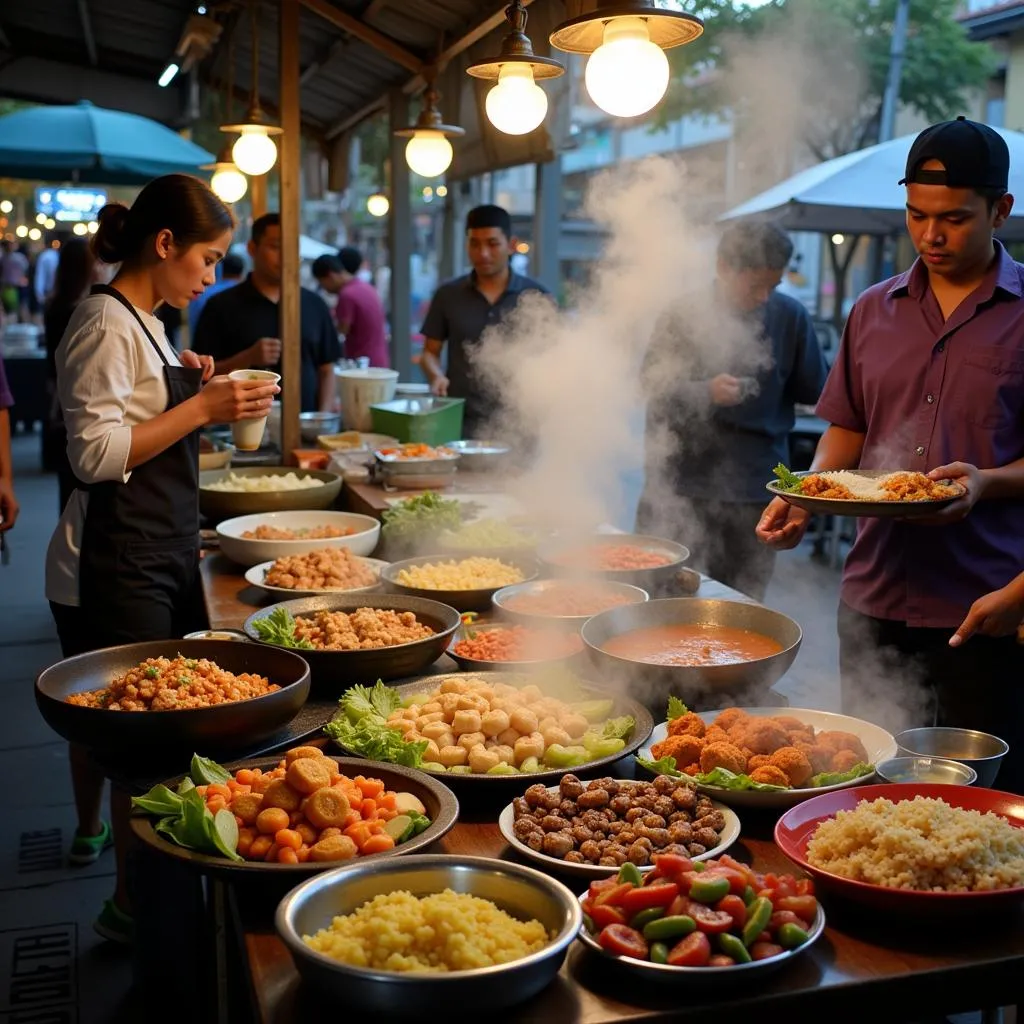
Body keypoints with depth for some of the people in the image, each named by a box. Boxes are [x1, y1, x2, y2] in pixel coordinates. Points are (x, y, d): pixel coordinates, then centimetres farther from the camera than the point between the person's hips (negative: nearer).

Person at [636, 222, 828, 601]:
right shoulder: (686, 313, -2)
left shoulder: (790, 317, 2)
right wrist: (705, 392, -22)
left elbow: (814, 390, 9)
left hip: (755, 488, 2)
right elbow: (653, 383, -7)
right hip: (683, 484, -1)